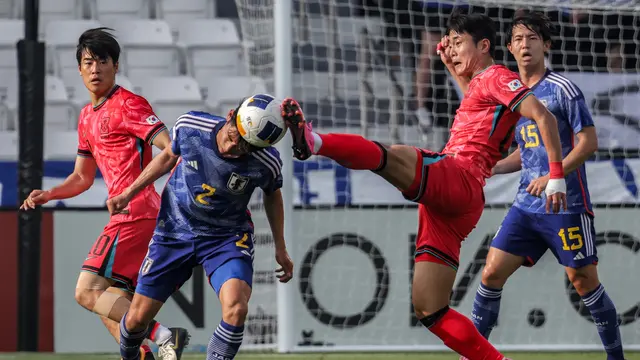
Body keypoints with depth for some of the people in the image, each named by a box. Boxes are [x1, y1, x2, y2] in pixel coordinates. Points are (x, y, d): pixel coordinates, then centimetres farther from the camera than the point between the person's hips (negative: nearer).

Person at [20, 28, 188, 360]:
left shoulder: (127, 105, -7)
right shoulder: (87, 117, 21)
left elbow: (170, 148, -17)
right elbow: (82, 177, 29)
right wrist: (47, 195, 12)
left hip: (134, 213, -9)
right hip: (125, 217, 9)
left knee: (87, 292, -15)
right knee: (110, 304, 7)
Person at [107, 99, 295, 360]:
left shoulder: (266, 162, -24)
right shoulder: (189, 126, -21)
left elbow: (272, 195, 1)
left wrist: (280, 249, 9)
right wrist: (129, 192, 4)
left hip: (228, 237, -2)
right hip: (175, 230, 2)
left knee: (236, 310, -30)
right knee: (138, 317, 5)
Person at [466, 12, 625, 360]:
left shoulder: (562, 89, -8)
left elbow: (588, 142, -11)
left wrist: (553, 177, -21)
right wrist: (493, 167, 8)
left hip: (567, 205, -6)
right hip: (526, 207, 6)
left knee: (584, 280, -3)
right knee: (492, 272, -1)